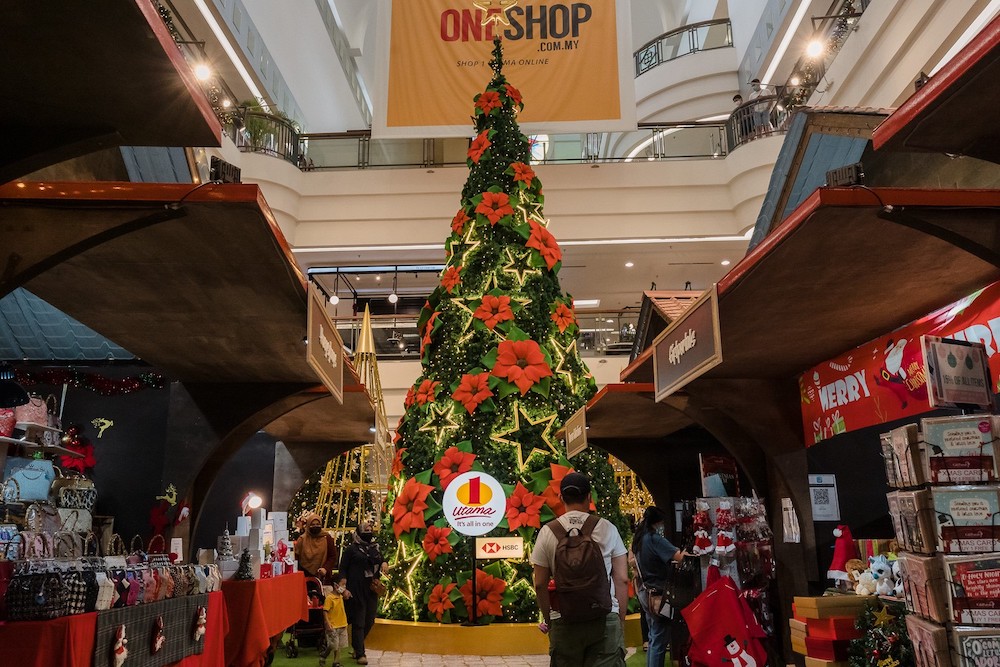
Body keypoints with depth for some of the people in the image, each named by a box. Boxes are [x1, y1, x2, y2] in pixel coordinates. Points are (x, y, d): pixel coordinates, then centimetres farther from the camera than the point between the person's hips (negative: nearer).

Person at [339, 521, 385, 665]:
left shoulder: (375, 548, 13)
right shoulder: (352, 549, -3)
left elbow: (381, 559, 29)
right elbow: (343, 569, -4)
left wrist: (384, 563, 4)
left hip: (372, 590, 6)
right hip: (357, 591, -6)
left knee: (369, 621, 11)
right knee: (358, 622, -2)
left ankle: (356, 646, 32)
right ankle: (360, 653, 6)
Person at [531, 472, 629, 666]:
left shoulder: (548, 531, 0)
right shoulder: (607, 529, 1)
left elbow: (540, 584, 2)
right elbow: (622, 580, 2)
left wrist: (548, 619, 16)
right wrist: (621, 621, 11)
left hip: (564, 622, 1)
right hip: (606, 619, 0)